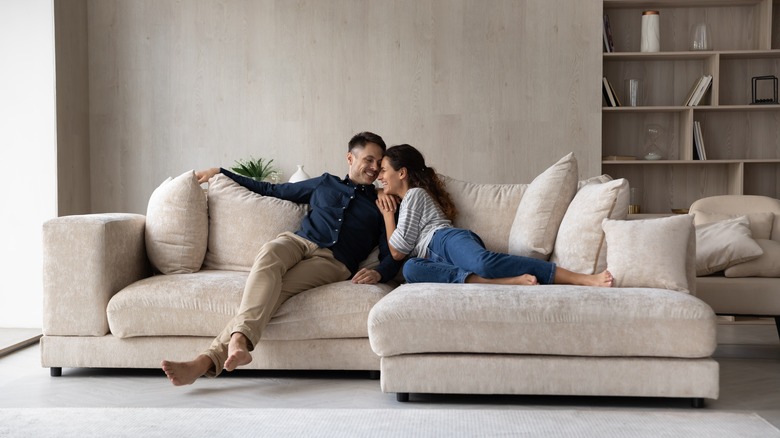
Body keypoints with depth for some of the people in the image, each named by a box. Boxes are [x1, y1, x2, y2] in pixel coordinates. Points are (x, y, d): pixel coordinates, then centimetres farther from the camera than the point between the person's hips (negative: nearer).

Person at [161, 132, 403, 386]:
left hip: (333, 260, -2)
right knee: (269, 253, -37)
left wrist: (378, 273, -15)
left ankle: (209, 360, -49)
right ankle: (239, 341, -56)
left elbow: (392, 256, 10)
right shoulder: (326, 183, 28)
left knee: (273, 291, -33)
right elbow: (270, 190, 34)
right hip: (298, 241, 2)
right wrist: (220, 172, 34)